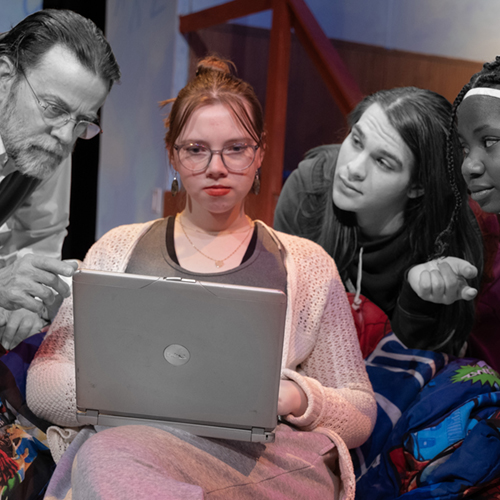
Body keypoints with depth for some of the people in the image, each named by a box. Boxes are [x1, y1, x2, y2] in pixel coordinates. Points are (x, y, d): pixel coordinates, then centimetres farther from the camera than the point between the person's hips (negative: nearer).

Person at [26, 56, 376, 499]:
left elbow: (361, 413, 17)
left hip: (270, 461, 0)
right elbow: (42, 383, 13)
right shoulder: (118, 249, 19)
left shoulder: (307, 263, 17)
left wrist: (295, 397, -7)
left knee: (110, 459, -34)